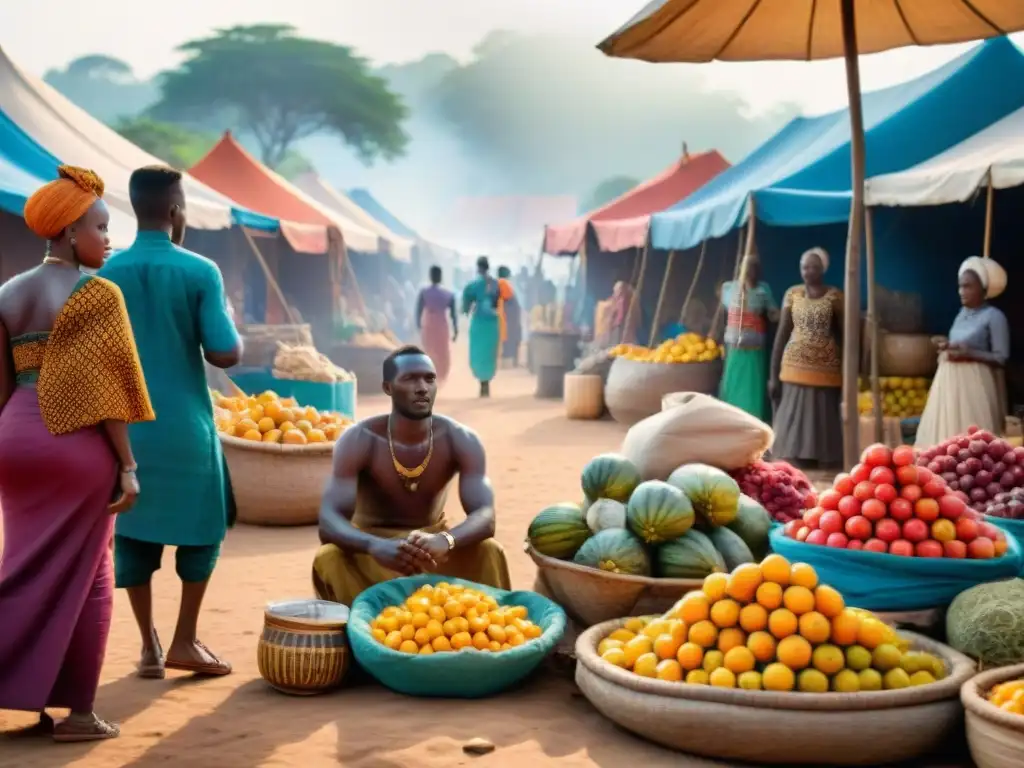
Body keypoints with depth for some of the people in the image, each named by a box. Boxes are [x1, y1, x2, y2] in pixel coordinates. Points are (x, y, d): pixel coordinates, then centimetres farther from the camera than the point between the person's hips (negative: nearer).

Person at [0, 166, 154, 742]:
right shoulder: (98, 295, -10)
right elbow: (104, 389, -14)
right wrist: (128, 464, -11)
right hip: (77, 443, -6)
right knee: (83, 576, 4)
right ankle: (78, 711, 10)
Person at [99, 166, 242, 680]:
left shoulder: (107, 275, -1)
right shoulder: (200, 272, -10)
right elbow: (225, 354, -12)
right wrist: (233, 326, 8)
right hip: (185, 425, -3)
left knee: (132, 530, 11)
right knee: (201, 527, 13)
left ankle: (149, 647, 14)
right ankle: (184, 641, 12)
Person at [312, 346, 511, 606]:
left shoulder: (461, 440, -16)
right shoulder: (359, 440, -21)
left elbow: (485, 516, -26)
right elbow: (329, 521, -29)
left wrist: (445, 541, -50)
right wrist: (376, 546, -52)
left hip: (433, 543, 1)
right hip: (371, 547, -1)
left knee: (489, 552, -27)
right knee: (329, 558, -32)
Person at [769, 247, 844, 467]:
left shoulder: (835, 296, -1)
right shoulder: (792, 294, 6)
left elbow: (844, 336, 0)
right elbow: (781, 334, 7)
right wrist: (774, 375, 3)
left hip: (825, 371, -2)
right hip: (794, 369, 2)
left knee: (823, 424, 0)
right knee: (792, 424, 1)